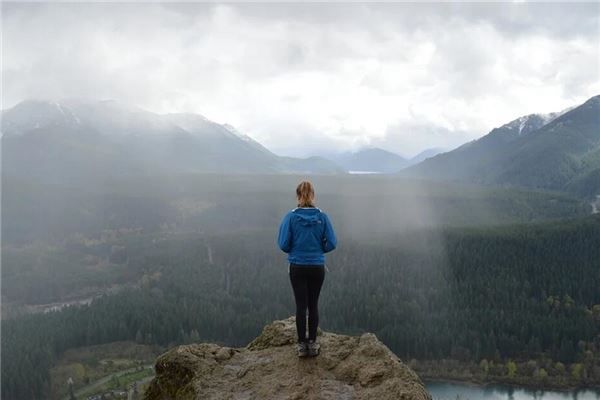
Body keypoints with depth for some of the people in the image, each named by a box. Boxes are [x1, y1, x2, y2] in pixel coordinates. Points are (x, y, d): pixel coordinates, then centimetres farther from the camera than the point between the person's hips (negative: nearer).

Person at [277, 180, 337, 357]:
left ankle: (302, 344, 11)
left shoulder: (291, 217, -10)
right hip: (317, 268, 1)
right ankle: (312, 343, 17)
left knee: (301, 305, 6)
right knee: (313, 305, 12)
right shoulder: (322, 217, -7)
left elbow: (283, 244, -10)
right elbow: (331, 243, -6)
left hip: (297, 268, -1)